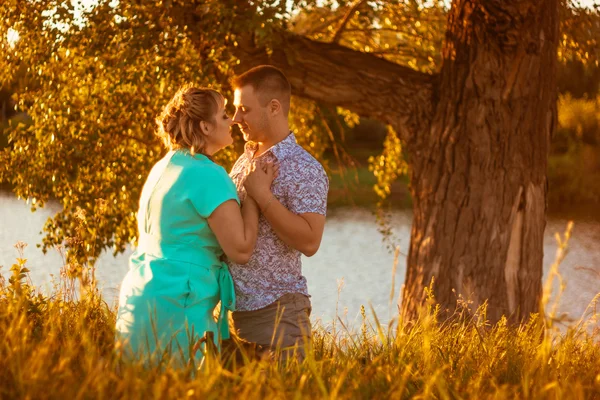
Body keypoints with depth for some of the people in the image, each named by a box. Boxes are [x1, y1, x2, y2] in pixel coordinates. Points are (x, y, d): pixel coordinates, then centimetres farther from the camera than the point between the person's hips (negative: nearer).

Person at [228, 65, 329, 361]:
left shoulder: (304, 169, -10)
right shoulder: (244, 161, 14)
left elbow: (309, 241, -22)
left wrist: (261, 195, -20)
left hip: (276, 309, -7)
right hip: (238, 305, 7)